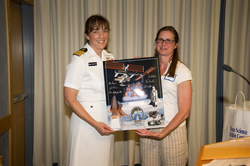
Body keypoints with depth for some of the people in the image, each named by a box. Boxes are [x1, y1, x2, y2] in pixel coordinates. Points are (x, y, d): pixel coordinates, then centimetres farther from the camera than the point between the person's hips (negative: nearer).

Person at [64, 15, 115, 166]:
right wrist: (95, 124, -19)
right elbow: (69, 99, -16)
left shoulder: (110, 57, 6)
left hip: (107, 121, 6)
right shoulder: (80, 59, -14)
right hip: (86, 121, -6)